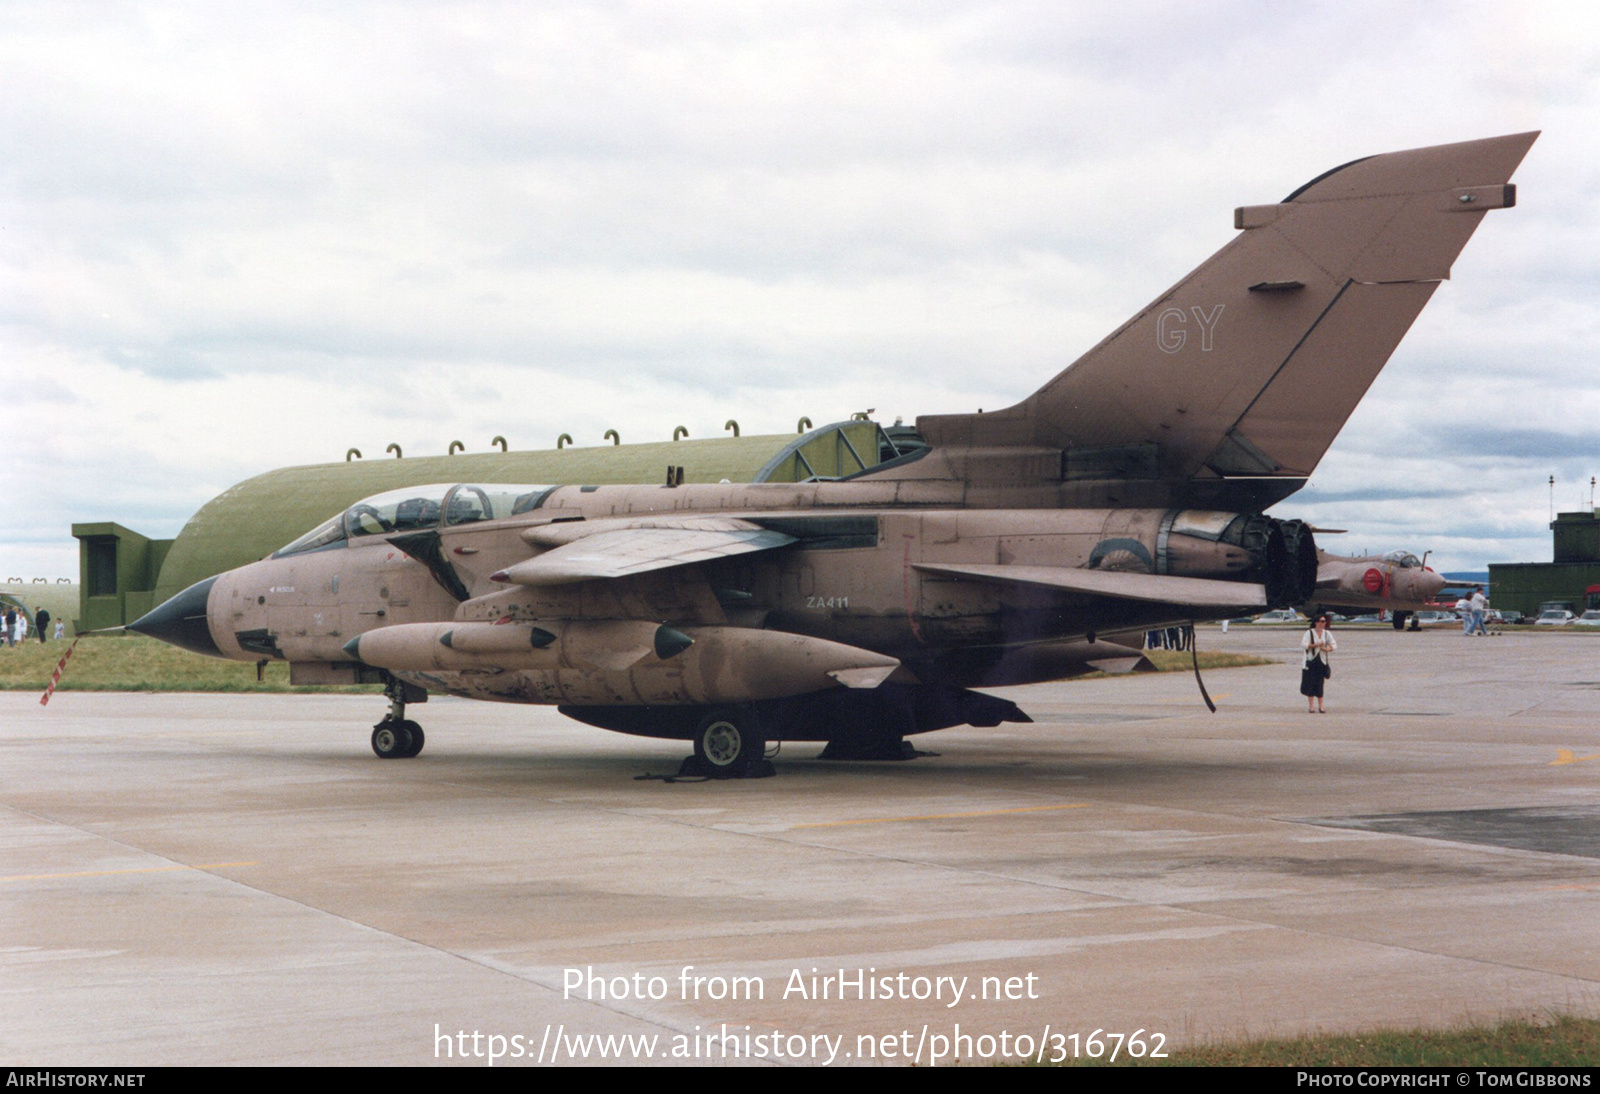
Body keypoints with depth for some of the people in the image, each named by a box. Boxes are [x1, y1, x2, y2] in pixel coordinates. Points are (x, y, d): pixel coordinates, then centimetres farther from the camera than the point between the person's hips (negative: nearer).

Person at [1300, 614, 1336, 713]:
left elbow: (1334, 645, 7)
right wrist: (1316, 645, -19)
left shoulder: (1327, 633, 9)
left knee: (1320, 685, 1)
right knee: (1311, 684, -3)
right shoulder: (1309, 633, -3)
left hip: (1322, 661, 3)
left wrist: (1327, 649, -12)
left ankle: (1320, 707, 5)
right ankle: (1311, 707, 1)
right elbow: (1303, 644, -13)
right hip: (1311, 661, -3)